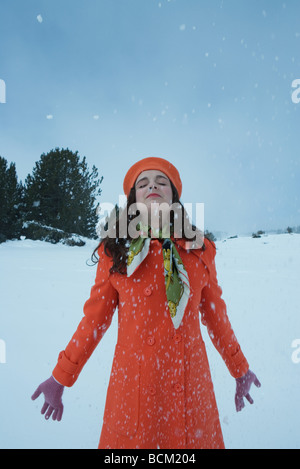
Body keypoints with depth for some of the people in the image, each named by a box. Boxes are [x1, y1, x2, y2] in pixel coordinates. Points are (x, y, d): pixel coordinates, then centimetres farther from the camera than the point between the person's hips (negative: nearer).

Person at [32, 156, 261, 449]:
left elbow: (214, 312, 8)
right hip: (132, 381, -1)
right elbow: (95, 317, 1)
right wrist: (61, 377, 3)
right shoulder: (115, 250, -3)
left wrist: (240, 369, 16)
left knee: (193, 438, 16)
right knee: (130, 440, 16)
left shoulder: (199, 250, 0)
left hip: (189, 378, 1)